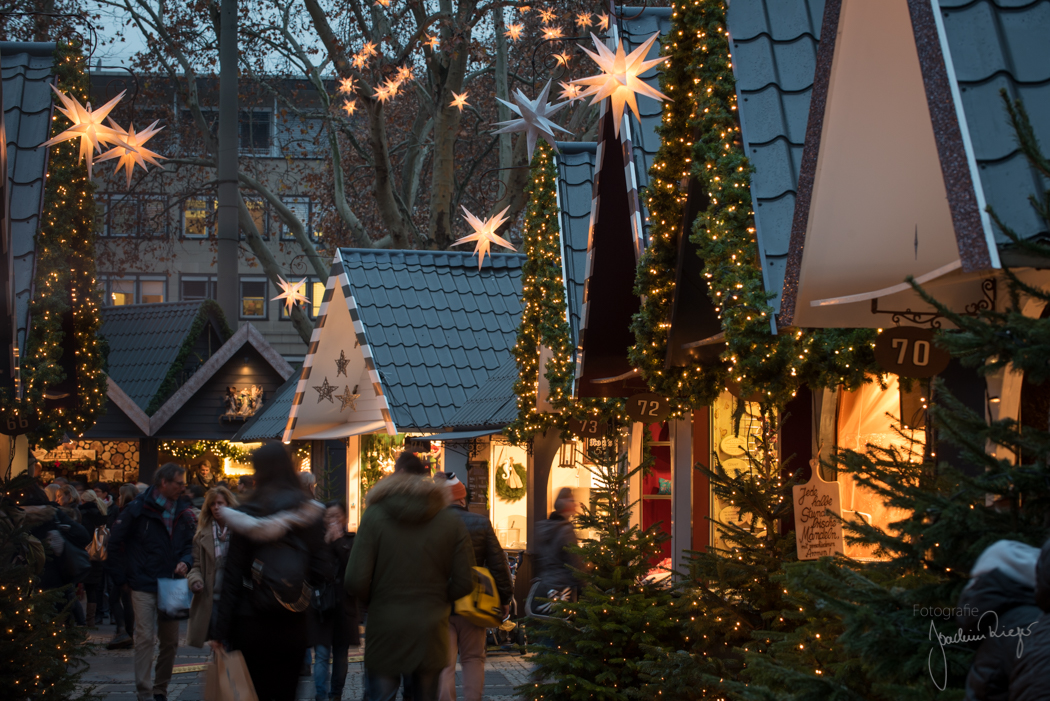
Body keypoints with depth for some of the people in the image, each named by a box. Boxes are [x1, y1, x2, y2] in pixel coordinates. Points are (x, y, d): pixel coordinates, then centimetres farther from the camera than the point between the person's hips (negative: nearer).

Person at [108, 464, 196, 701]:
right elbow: (115, 542, -1)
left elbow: (190, 544, 14)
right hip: (144, 585, -5)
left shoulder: (184, 511, 6)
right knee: (145, 638, -8)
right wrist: (123, 575, -2)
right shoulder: (139, 508, -6)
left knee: (170, 641, 9)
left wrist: (185, 561, -6)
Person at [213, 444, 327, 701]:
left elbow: (232, 578, -6)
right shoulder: (309, 515, -2)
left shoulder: (248, 518, -6)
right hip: (293, 627, 2)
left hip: (251, 624, -2)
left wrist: (221, 632, -3)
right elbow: (321, 570, -2)